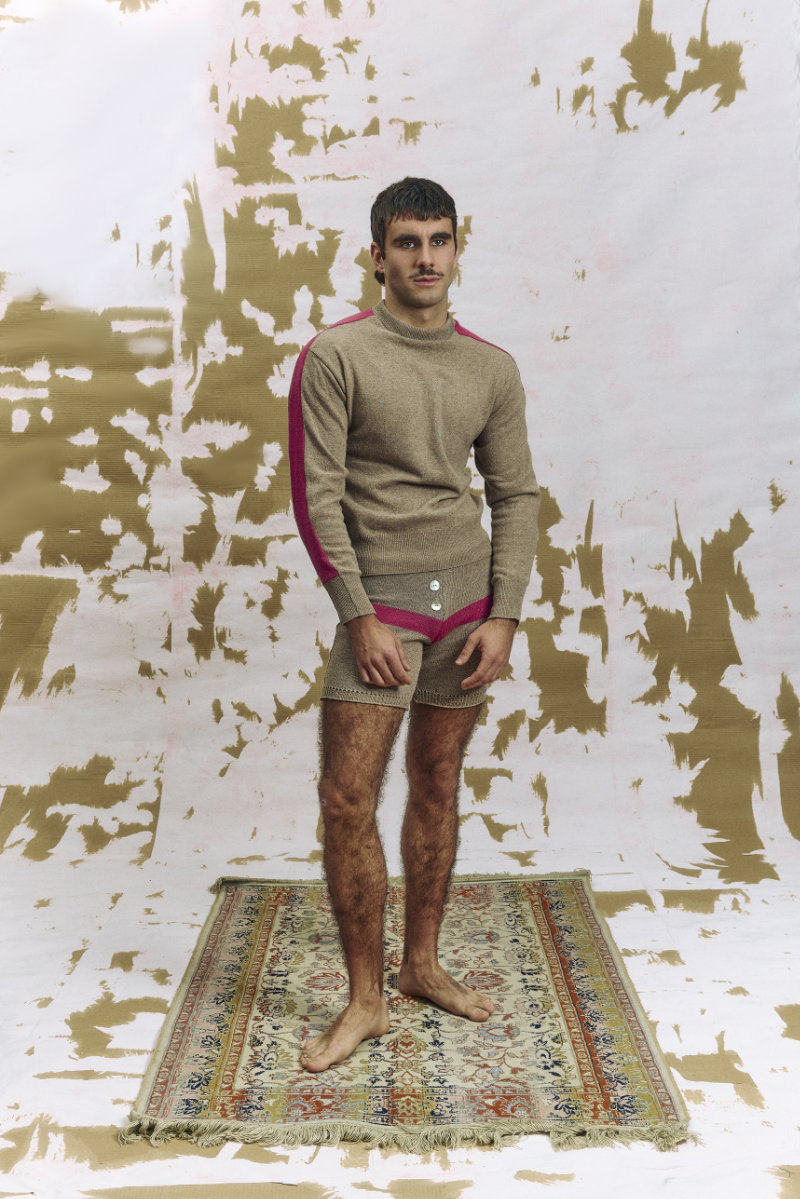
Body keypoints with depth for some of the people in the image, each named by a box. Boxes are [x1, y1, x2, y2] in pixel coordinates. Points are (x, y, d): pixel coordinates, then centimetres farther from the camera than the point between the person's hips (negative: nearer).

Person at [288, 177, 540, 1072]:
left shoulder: (492, 370, 8)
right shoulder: (335, 356, -4)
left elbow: (516, 496, 8)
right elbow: (316, 495, -8)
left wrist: (503, 615, -1)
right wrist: (361, 618, -13)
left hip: (469, 595, 4)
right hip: (381, 597, -3)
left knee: (437, 785, 12)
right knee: (347, 801, -6)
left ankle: (421, 964, 28)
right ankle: (365, 1002, 10)